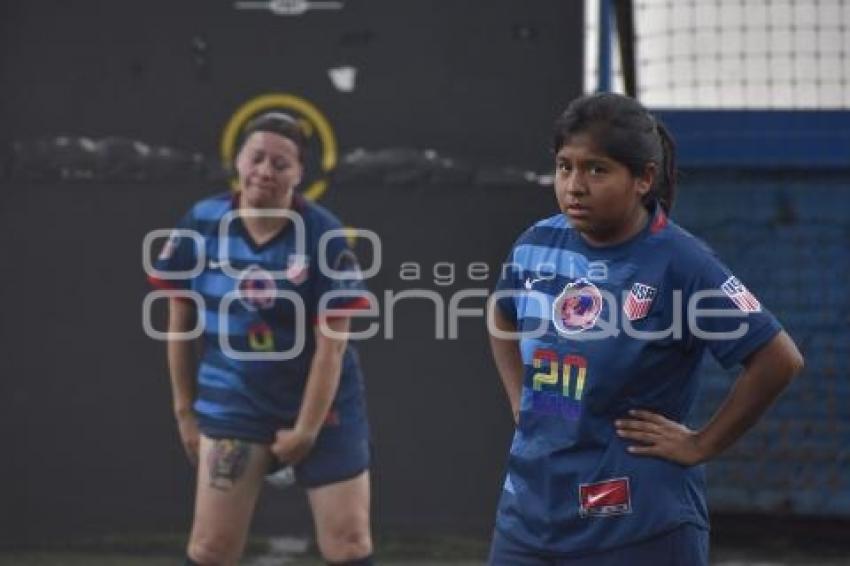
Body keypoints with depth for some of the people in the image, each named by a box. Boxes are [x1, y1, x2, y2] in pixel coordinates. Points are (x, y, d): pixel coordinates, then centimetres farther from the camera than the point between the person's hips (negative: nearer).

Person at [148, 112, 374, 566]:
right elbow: (180, 321, 6)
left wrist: (306, 428, -12)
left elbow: (331, 344, -13)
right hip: (234, 404, 1)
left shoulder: (323, 236, -14)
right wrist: (185, 408, 8)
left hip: (323, 404, -1)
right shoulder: (201, 224, -6)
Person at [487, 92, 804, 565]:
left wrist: (701, 445, -11)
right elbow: (503, 321, 27)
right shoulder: (537, 246, 5)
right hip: (531, 511, 6)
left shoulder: (679, 263, -13)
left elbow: (778, 359, -15)